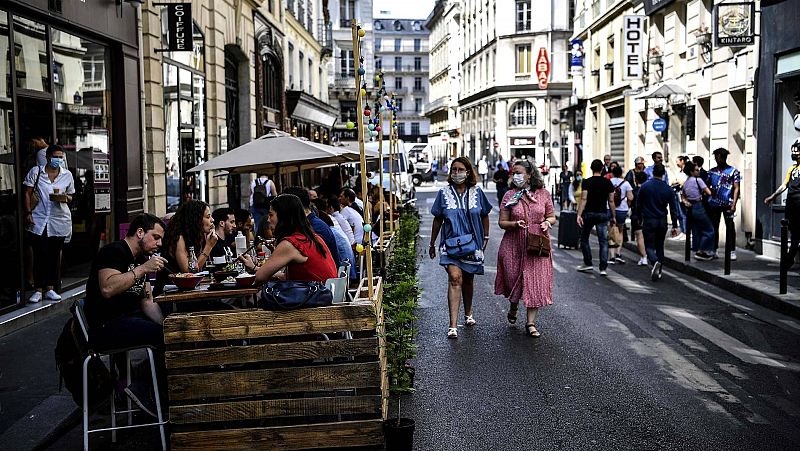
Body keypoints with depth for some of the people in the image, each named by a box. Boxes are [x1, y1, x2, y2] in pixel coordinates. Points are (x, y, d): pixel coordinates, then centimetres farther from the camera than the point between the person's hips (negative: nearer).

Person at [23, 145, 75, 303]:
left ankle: (50, 289, 15)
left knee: (54, 255, 6)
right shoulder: (36, 172, 2)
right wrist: (28, 213, -5)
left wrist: (65, 198, -7)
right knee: (39, 255, -3)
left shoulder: (67, 175, 6)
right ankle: (38, 290, 5)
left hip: (59, 220, 2)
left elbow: (71, 197, 16)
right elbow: (27, 193, 3)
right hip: (38, 220, -2)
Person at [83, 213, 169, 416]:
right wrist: (143, 269, -25)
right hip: (105, 325, -10)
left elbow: (147, 302, 15)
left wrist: (165, 322, -2)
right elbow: (107, 289, -28)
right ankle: (143, 389, -10)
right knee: (165, 337, -24)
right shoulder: (114, 251, -11)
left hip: (129, 319, 10)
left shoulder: (141, 259, 17)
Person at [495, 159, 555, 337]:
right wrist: (515, 224, -18)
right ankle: (513, 306, 41)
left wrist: (547, 222, -11)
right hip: (514, 246, 0)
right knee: (514, 279, 7)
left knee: (535, 283, -3)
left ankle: (530, 323, 5)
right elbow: (502, 222, 1)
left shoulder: (543, 194, 3)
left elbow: (552, 216, 12)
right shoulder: (510, 196, 1)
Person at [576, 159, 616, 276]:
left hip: (589, 213, -2)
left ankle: (588, 264, 14)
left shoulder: (587, 182, -5)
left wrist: (579, 215, -15)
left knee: (584, 238, 15)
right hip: (603, 214, 2)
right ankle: (603, 268, -2)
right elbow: (611, 201, 3)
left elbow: (584, 199, -13)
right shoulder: (608, 183, 3)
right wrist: (613, 216, 10)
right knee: (603, 241, 3)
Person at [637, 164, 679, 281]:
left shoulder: (644, 187, -6)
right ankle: (658, 271, 17)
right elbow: (673, 209, 1)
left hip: (648, 220, -3)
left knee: (649, 246, 1)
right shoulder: (668, 189, -1)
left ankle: (655, 262, -29)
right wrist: (675, 225, 6)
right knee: (659, 246, 15)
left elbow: (639, 205, 1)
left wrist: (639, 219, 14)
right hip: (662, 222, 3)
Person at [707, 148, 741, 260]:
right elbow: (707, 188, 14)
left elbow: (736, 189, -1)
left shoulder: (733, 171, 3)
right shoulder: (712, 171, 14)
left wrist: (734, 204, -11)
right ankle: (714, 250, 14)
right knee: (714, 227, 6)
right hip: (713, 204, 4)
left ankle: (732, 251, 2)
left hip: (727, 204, -4)